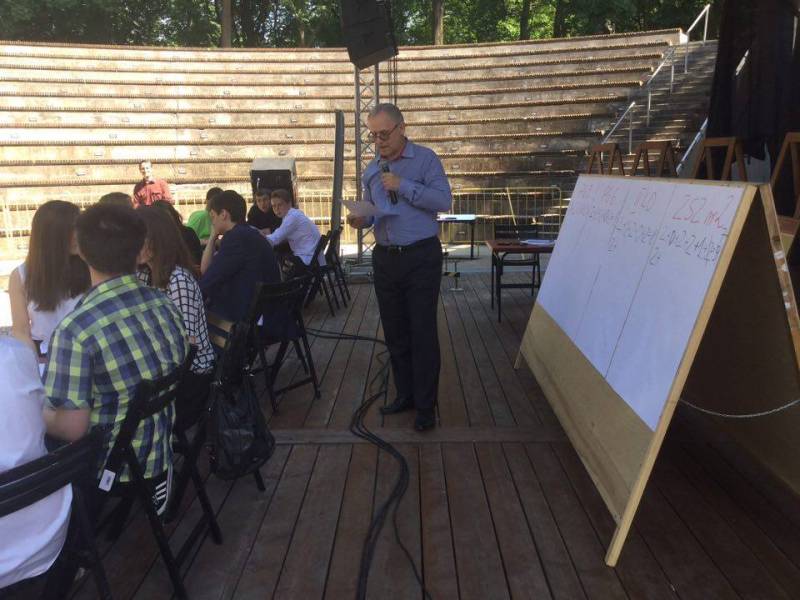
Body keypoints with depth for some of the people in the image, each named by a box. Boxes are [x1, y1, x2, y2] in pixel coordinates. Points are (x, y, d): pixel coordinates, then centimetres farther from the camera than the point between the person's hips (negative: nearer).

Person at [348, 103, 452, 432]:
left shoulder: (425, 158, -4)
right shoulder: (371, 170, 12)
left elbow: (444, 200, -14)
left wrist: (403, 186, -18)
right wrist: (361, 219, -4)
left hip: (421, 258, -5)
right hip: (385, 258, 6)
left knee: (423, 333, -2)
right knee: (394, 332, 11)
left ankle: (425, 406, 9)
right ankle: (405, 394, 27)